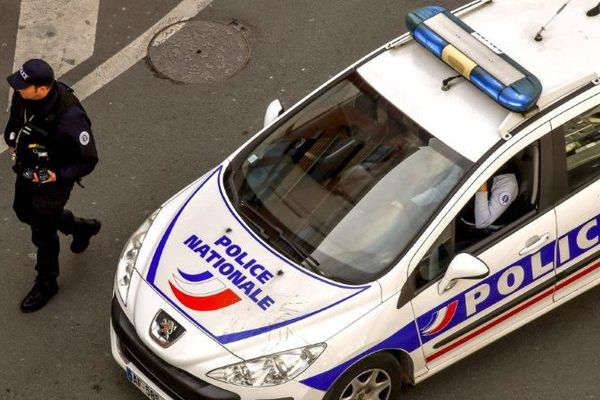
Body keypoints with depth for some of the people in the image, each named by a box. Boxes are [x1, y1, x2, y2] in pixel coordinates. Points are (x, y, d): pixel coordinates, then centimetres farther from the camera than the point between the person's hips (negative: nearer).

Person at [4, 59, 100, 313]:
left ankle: (46, 283, 36)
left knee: (42, 233, 9)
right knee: (24, 211, 29)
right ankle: (82, 228, 51)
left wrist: (58, 176, -33)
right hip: (27, 170, 8)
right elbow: (15, 118, 10)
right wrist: (12, 140, 1)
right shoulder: (23, 96, -18)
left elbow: (87, 161, -26)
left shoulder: (70, 118, -38)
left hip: (52, 180, -8)